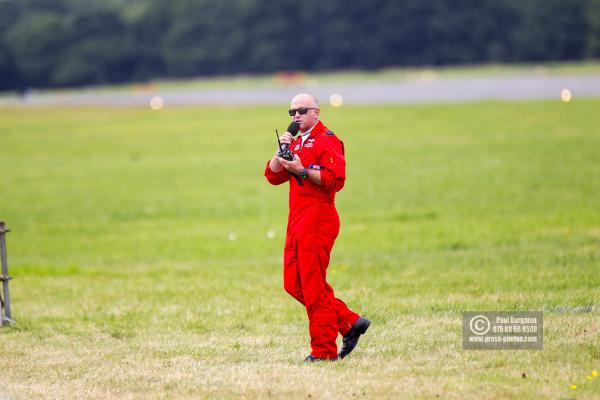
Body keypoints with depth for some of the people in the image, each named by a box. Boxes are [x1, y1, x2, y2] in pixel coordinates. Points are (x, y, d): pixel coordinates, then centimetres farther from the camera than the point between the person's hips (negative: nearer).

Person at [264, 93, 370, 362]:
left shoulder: (327, 141, -8)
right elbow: (273, 176, 14)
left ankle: (324, 350, -1)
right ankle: (349, 323, 16)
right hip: (296, 221, 10)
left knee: (313, 286, -8)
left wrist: (302, 170, -20)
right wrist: (281, 150, 1)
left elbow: (335, 179, -19)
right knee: (294, 284, 8)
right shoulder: (296, 142, 21)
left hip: (318, 220, -10)